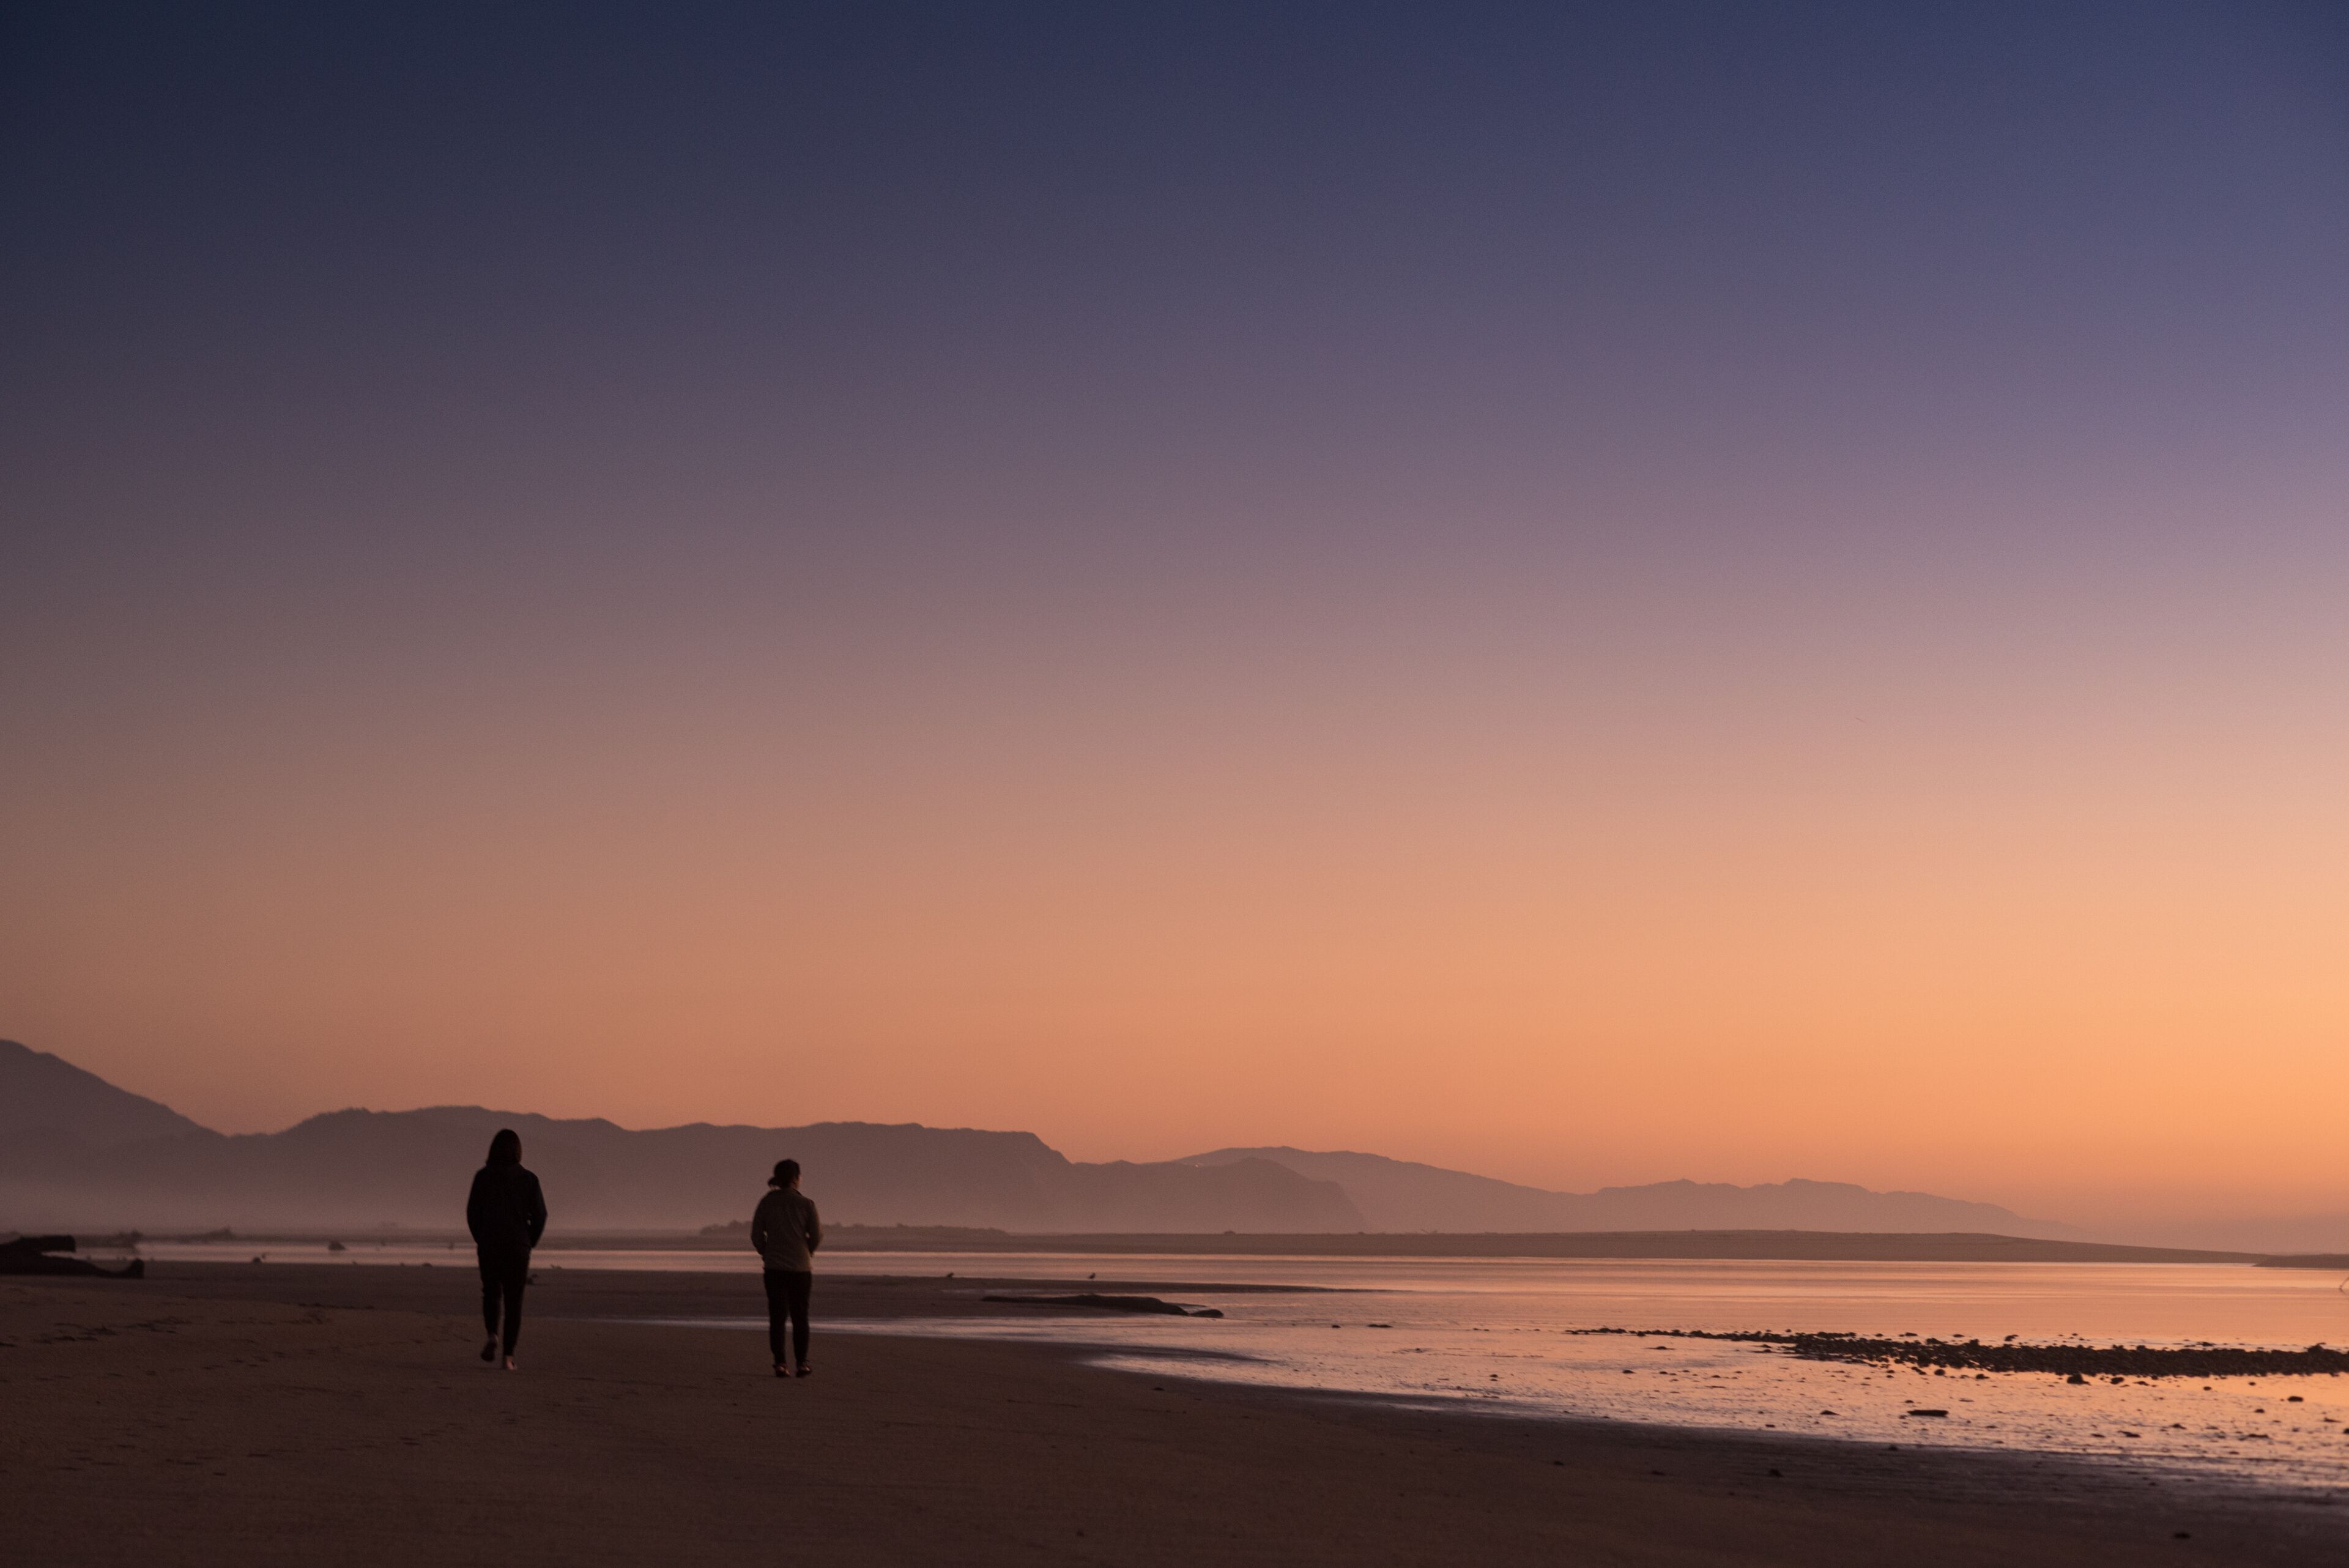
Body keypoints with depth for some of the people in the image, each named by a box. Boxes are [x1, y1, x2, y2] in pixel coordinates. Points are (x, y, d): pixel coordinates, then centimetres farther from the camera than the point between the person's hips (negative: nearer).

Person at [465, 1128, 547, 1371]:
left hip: (489, 1245, 0)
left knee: (491, 1292, 20)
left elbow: (473, 1212, -1)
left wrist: (481, 1240, 13)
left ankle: (492, 1336, -5)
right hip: (518, 1247, 0)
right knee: (514, 1300, 7)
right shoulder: (528, 1179, -2)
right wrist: (529, 1244, 10)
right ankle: (509, 1355, -1)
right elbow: (539, 1215, -3)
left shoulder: (483, 1176, -3)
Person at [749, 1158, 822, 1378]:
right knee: (800, 1317, 9)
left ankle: (780, 1364, -3)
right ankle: (801, 1363, 7)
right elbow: (817, 1237, -2)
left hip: (774, 1268, 1)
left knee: (777, 1317, 4)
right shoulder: (805, 1204, -6)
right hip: (801, 1266, -1)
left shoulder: (767, 1202, -1)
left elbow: (757, 1235, 1)